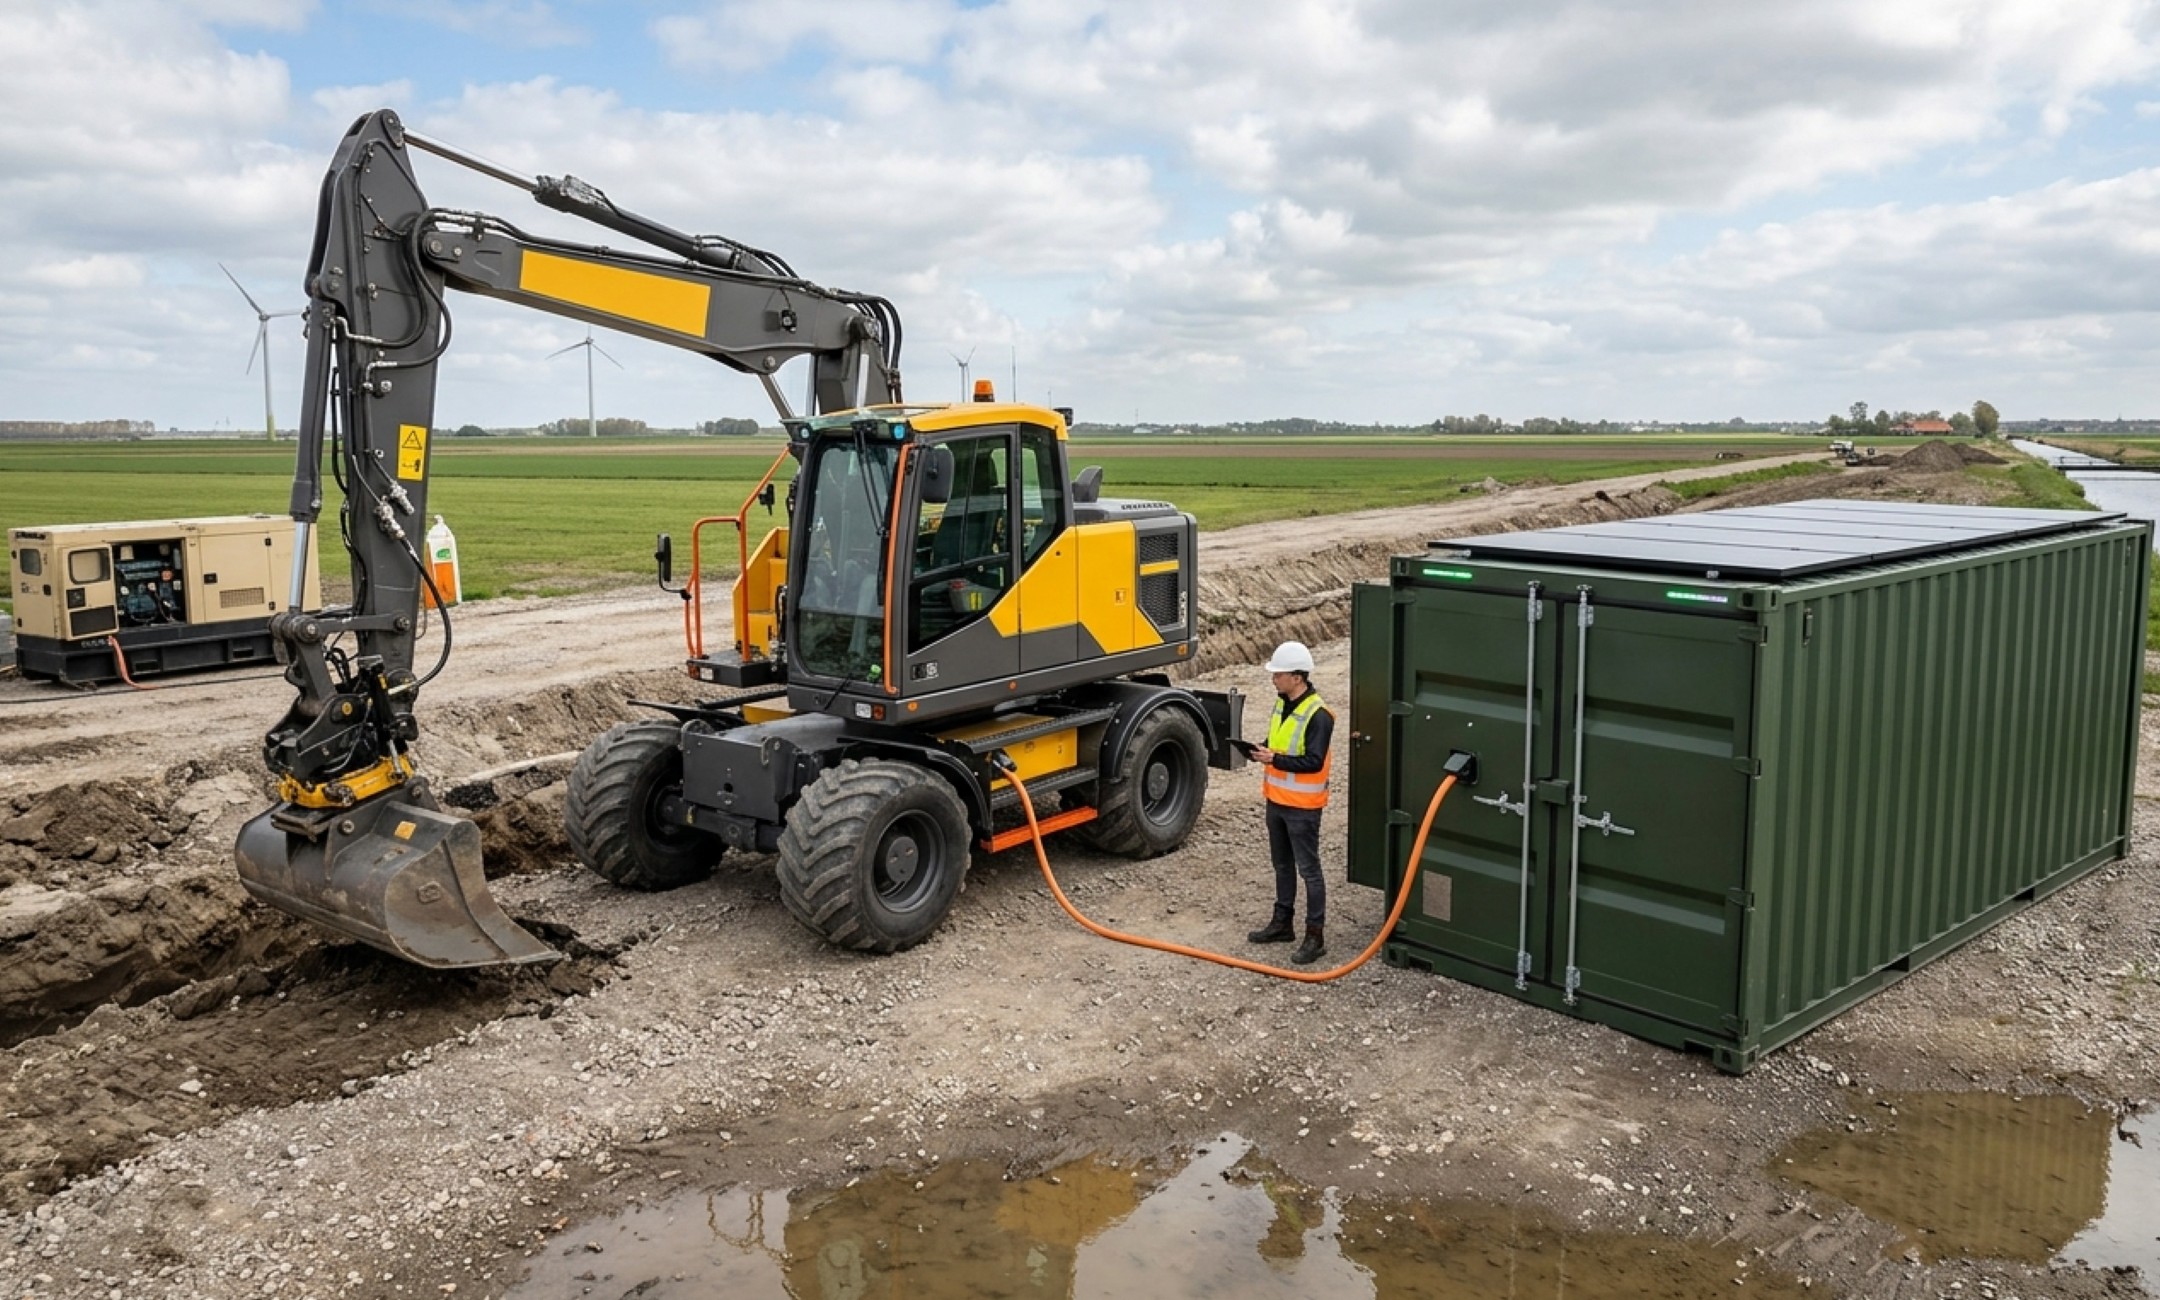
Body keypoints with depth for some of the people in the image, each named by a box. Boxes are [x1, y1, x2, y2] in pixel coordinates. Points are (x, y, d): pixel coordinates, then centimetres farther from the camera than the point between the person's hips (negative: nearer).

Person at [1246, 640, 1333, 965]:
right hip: (1276, 801, 9)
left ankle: (1315, 935, 6)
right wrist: (1261, 751, -3)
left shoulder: (1318, 715, -20)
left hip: (1302, 807, -9)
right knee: (1282, 865, 19)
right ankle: (1282, 922, 31)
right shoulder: (1282, 704, 7)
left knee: (1308, 869, -1)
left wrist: (1274, 760, -29)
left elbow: (1314, 762, -25)